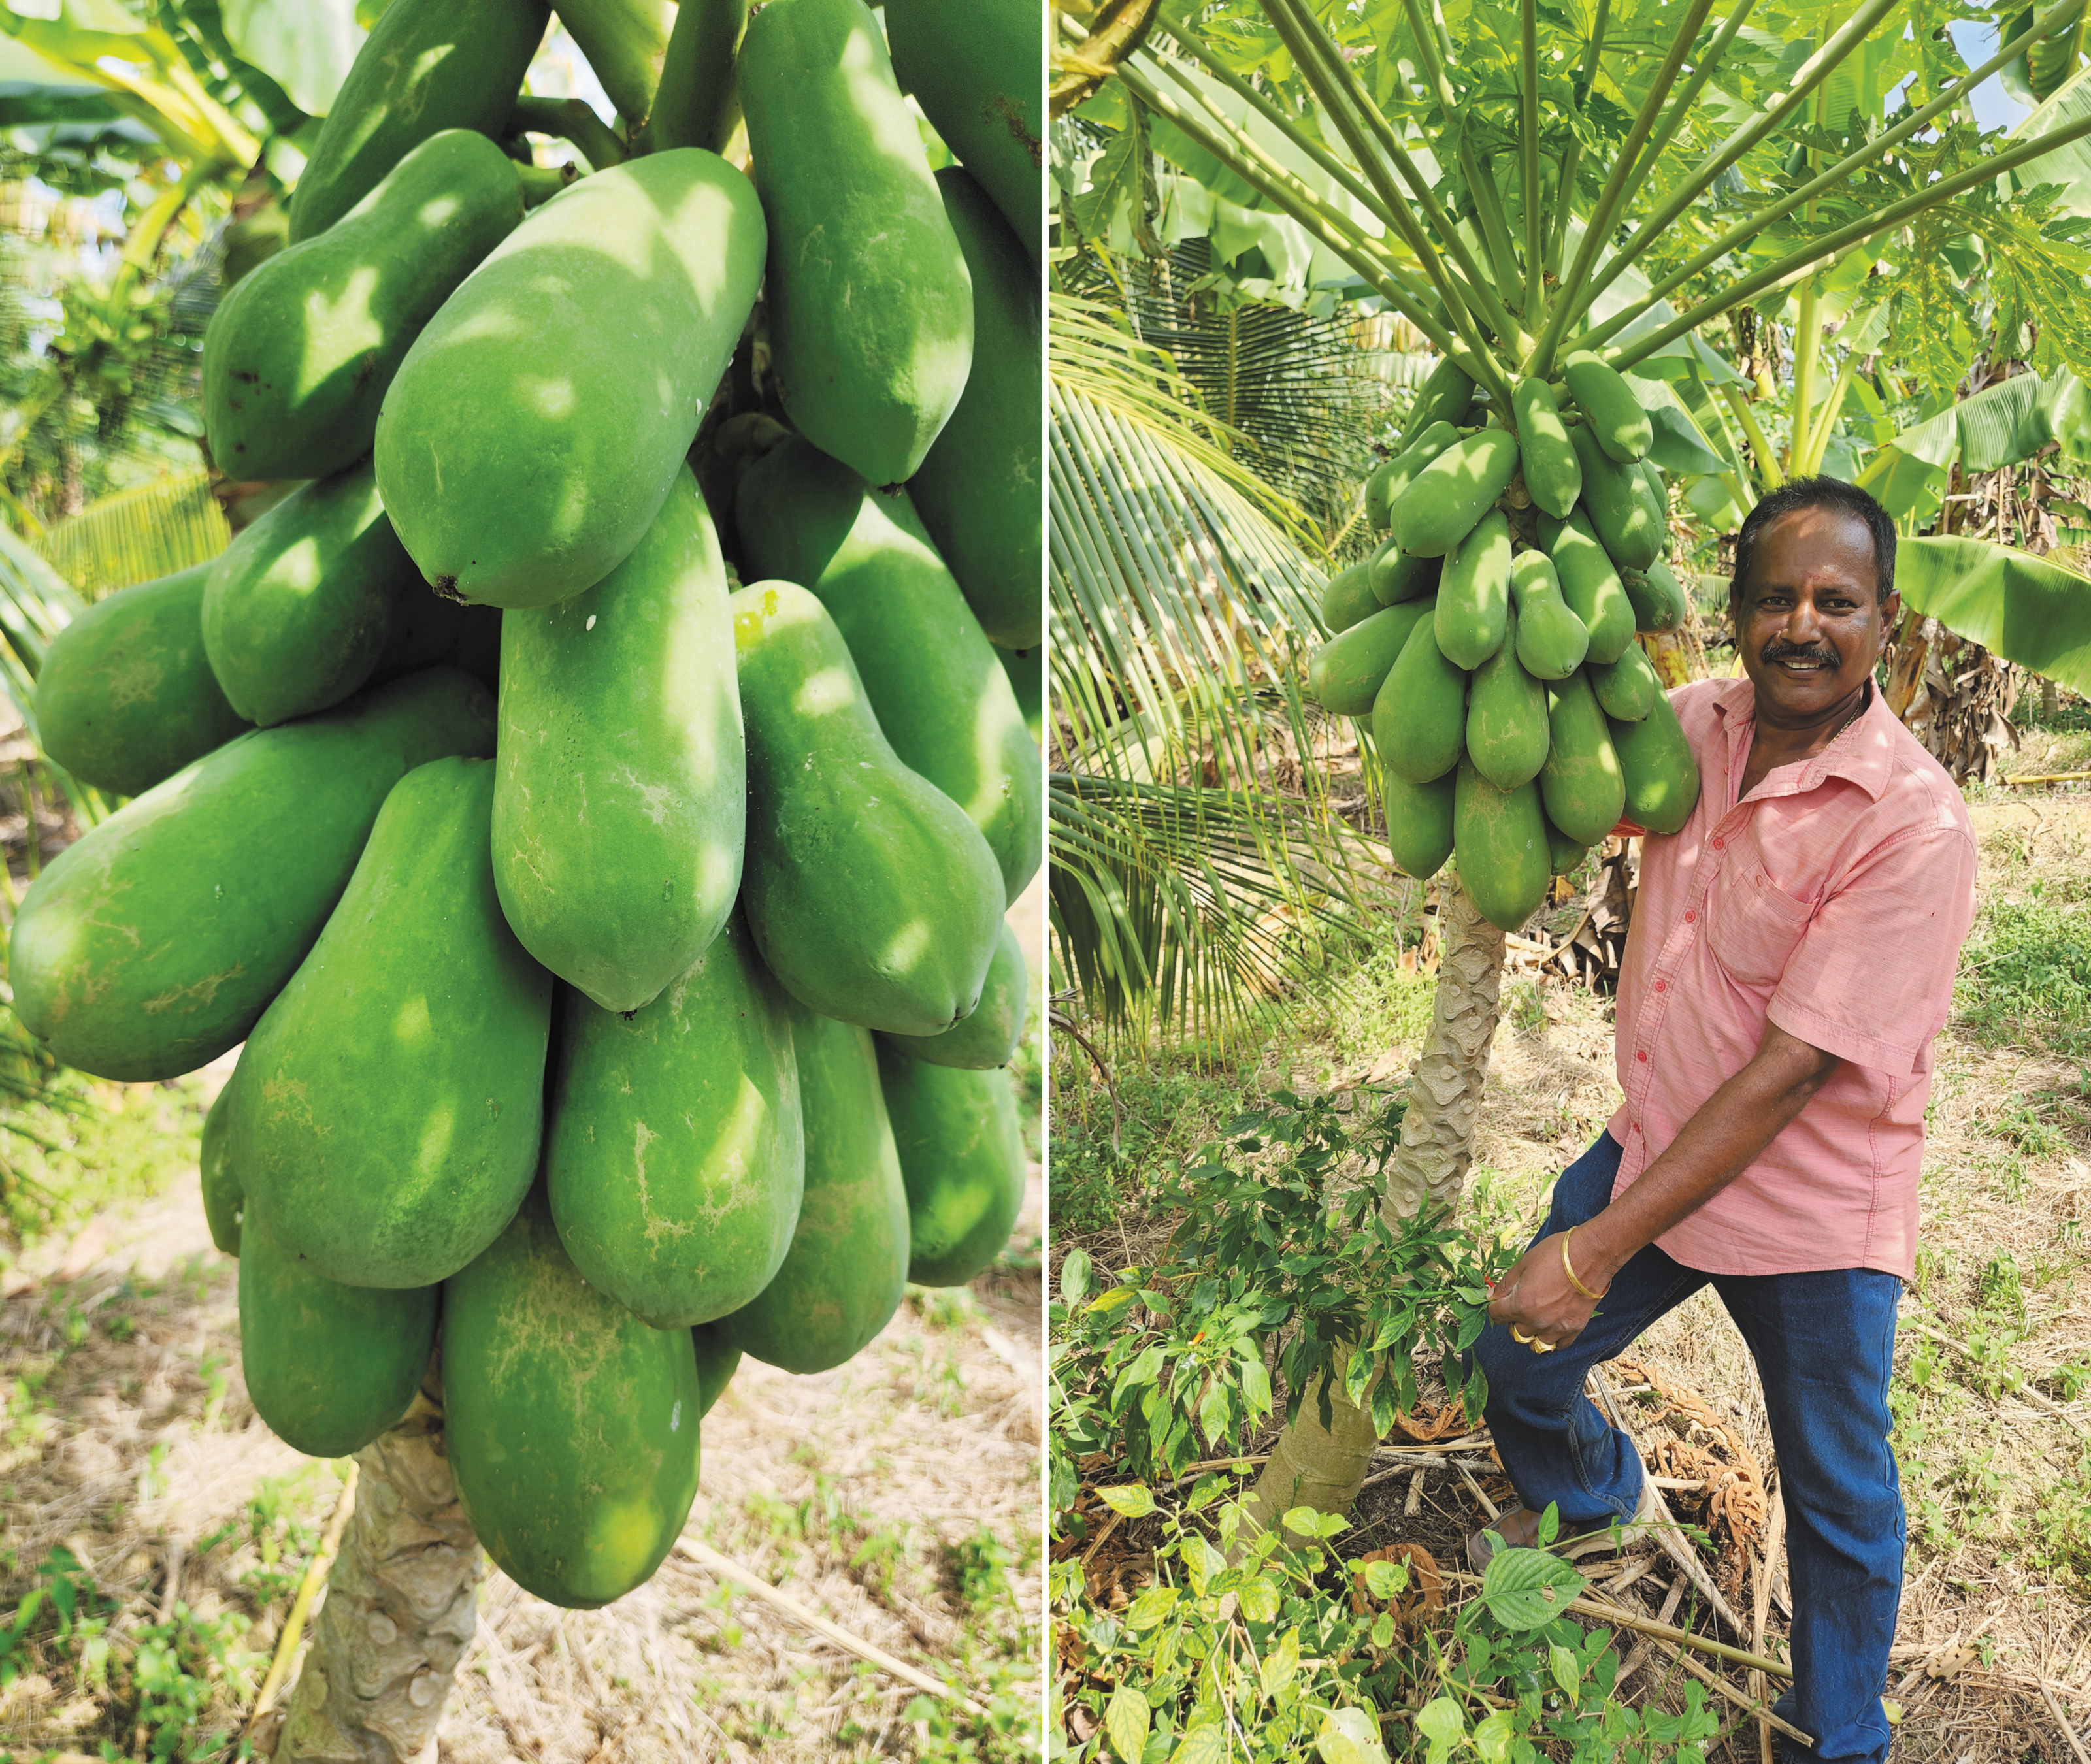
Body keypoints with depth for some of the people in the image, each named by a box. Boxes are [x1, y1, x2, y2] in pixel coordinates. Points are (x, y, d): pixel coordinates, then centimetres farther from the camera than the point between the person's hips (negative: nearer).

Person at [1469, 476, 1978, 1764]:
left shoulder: (1915, 824, -24)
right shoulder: (1696, 723, -5)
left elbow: (1790, 1070, -27)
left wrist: (1599, 1249, -28)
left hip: (1812, 1218, -5)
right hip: (1653, 1146, 6)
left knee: (1838, 1503, 16)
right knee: (1516, 1364, 18)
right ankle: (1600, 1499, 54)